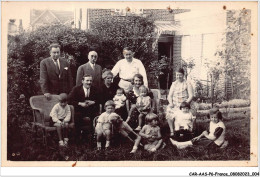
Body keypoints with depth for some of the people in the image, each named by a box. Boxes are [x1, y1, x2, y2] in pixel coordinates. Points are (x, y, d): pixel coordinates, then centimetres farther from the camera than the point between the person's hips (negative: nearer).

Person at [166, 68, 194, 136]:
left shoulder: (187, 84, 4)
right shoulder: (174, 84, 15)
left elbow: (191, 96, -1)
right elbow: (170, 95, 13)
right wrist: (171, 103, -6)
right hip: (174, 104, 4)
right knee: (169, 111, -20)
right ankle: (172, 131, -13)